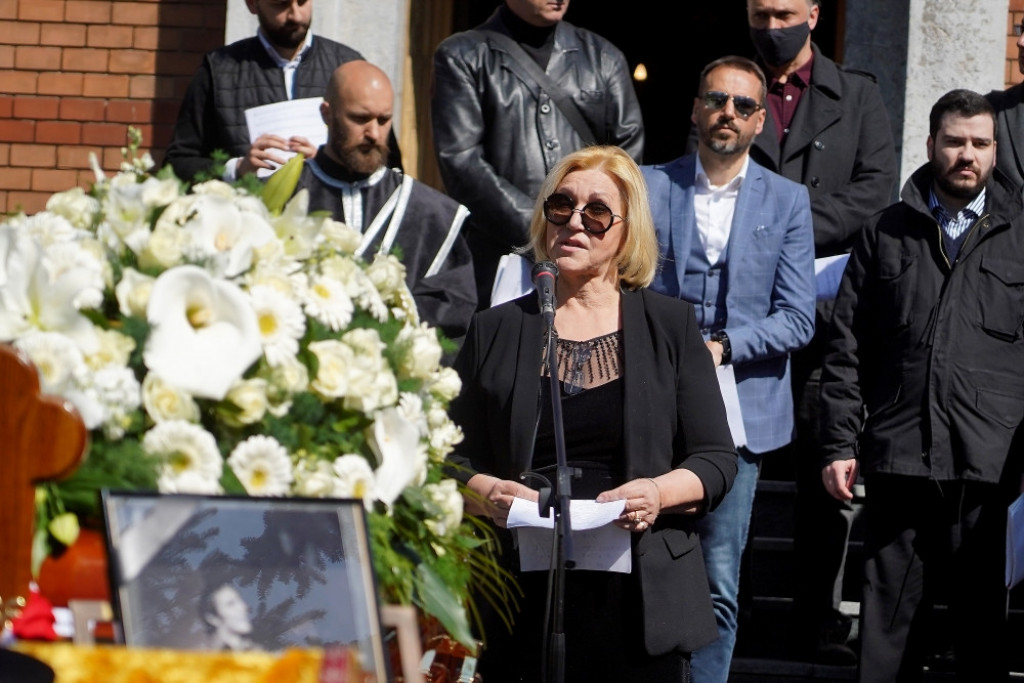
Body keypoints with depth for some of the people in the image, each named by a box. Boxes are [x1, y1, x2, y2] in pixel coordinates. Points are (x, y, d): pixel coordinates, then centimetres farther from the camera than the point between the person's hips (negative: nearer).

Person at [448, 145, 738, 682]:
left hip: (640, 599, 0)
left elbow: (717, 460, 6)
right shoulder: (495, 331, 12)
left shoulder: (672, 326, 9)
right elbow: (455, 460, 10)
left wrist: (660, 493, -13)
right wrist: (487, 493, -11)